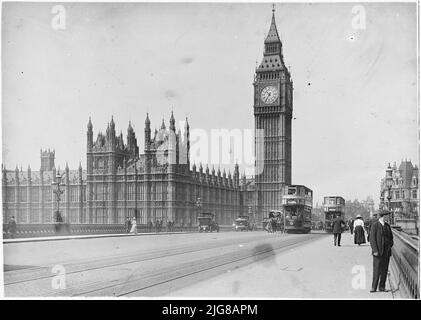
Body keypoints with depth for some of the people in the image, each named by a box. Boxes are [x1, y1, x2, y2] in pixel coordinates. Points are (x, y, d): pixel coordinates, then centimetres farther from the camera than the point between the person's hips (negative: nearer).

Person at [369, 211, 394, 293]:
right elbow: (372, 238, -11)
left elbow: (391, 237, 22)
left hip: (386, 251, 5)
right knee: (376, 270, -5)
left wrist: (390, 245, 4)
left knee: (384, 270, 6)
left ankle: (382, 287, 13)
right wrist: (375, 250, -16)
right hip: (378, 251, -5)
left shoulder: (387, 225, 11)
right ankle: (374, 287, 2)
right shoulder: (375, 225, -7)